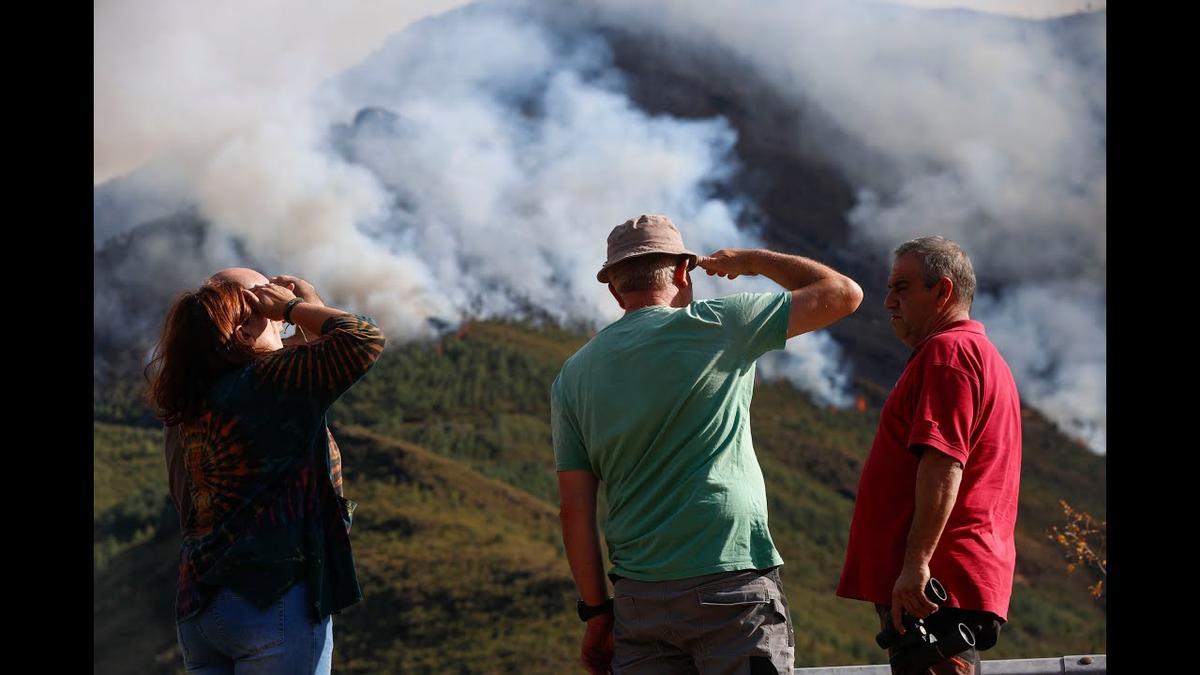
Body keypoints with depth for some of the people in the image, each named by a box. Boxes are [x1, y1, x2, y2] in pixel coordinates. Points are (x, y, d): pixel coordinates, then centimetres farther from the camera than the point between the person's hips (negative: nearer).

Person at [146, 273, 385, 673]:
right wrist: (292, 306, -2)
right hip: (275, 596, -8)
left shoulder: (188, 404, 10)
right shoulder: (272, 380, -13)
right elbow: (365, 340, -16)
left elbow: (157, 364, 34)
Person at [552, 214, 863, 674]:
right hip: (731, 584, -4)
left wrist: (596, 611, 12)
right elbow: (843, 294, 3)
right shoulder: (715, 326, -2)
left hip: (639, 598, 4)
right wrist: (755, 260, 17)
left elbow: (575, 509, 6)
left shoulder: (573, 376, 9)